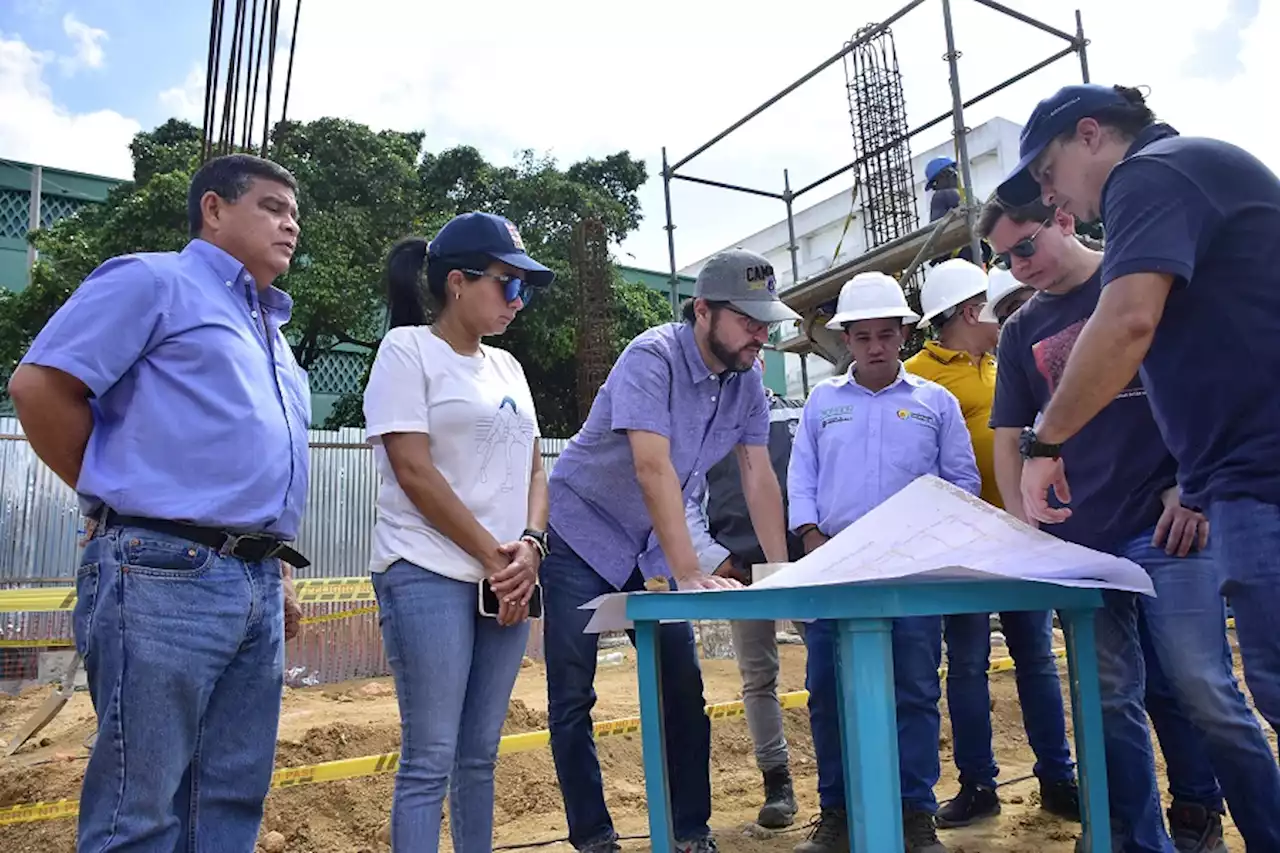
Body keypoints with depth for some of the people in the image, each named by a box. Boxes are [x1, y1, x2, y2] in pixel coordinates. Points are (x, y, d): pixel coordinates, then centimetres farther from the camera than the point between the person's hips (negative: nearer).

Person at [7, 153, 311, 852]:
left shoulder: (272, 331, 24)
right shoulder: (154, 280, 0)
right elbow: (39, 385, -9)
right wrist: (123, 499, -2)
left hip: (258, 586, 8)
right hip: (164, 576, -8)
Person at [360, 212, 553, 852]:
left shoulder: (506, 366, 16)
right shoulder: (407, 348, -4)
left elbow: (533, 469, 14)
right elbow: (414, 471, -12)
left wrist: (528, 546, -4)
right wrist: (492, 555, -11)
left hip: (507, 580, 7)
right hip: (430, 577, -6)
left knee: (480, 754, 13)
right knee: (431, 759, -3)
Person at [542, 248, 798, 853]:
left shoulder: (747, 379, -4)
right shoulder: (651, 357, -25)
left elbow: (758, 475, -3)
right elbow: (653, 468, -35)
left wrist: (782, 572, -9)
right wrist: (689, 572, -39)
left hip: (653, 546, 6)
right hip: (582, 535, -5)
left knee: (684, 691, 3)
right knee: (572, 698, 0)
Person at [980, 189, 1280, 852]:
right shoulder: (1021, 332, 13)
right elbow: (1009, 439, 14)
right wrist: (1025, 527, 3)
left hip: (1168, 529, -4)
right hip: (1077, 545, 4)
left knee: (1204, 694, -5)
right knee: (1111, 704, 8)